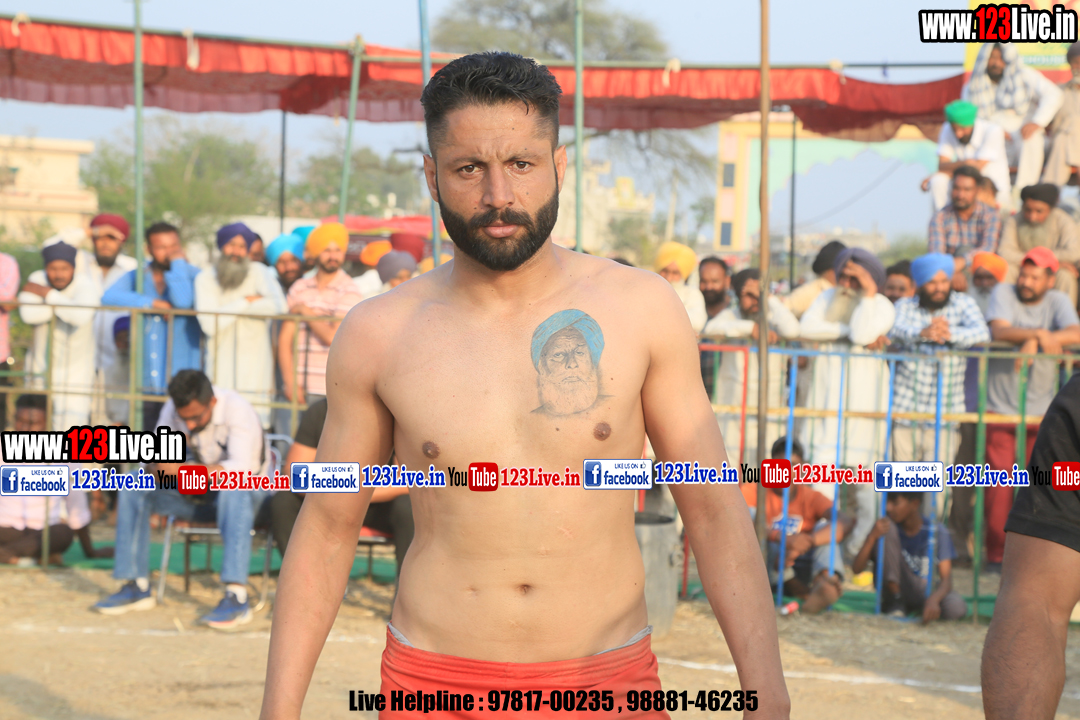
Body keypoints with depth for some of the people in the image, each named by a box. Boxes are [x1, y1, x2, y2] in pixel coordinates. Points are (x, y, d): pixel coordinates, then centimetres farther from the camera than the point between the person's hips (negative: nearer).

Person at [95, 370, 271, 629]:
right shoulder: (172, 411, -8)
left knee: (233, 491, -41)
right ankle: (138, 588, -8)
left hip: (248, 493, -6)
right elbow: (160, 466, -7)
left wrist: (182, 470, -39)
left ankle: (236, 597, -47)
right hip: (199, 493, 6)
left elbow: (241, 470, -37)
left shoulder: (237, 410, -25)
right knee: (132, 488, -12)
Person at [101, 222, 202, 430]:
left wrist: (178, 262, -7)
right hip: (145, 385, 3)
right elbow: (108, 297, -8)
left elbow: (183, 301, -20)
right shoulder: (137, 276, 11)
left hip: (181, 384, -3)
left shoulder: (192, 275, 2)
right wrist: (150, 303, -14)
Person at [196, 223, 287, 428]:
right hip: (221, 371, 1)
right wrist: (246, 302, -6)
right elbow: (209, 324, -10)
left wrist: (230, 309, -10)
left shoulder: (258, 273, 3)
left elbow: (278, 305, -18)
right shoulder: (206, 279, 5)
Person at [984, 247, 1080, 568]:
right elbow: (999, 331, -15)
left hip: (1040, 410, 1)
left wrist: (1033, 342, -21)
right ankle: (997, 553, 5)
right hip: (1000, 407, -1)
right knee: (999, 484, -4)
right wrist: (1039, 334, -25)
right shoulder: (1004, 293, 2)